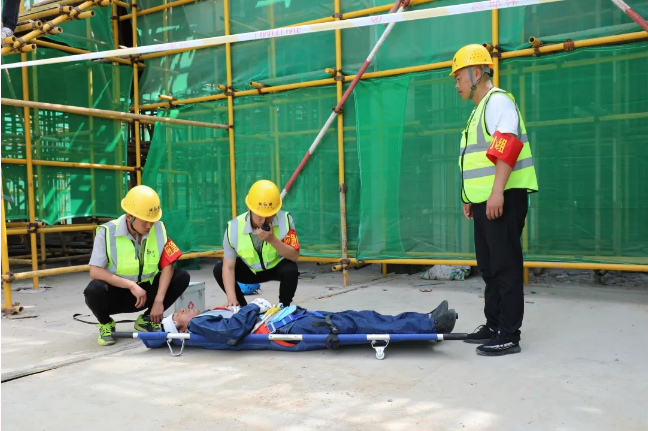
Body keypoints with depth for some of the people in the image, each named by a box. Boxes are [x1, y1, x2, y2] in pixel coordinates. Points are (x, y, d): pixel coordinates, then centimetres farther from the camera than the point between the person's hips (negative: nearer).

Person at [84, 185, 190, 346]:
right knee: (94, 290, -35)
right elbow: (95, 272, -23)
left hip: (145, 291, 3)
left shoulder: (158, 228, -10)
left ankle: (147, 319, 5)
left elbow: (167, 266, -12)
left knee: (182, 276, -16)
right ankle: (106, 324, 2)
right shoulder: (107, 232, -18)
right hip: (116, 293, -3)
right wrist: (131, 285, -30)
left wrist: (159, 300, -21)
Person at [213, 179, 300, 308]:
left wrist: (272, 239, -41)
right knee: (219, 270, -18)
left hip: (277, 267, -1)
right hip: (250, 270, 2)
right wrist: (232, 299, -37)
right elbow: (229, 267, -25)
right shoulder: (234, 227, -26)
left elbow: (294, 256, -26)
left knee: (290, 270, -33)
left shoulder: (285, 220, -27)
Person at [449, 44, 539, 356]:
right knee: (489, 266, 15)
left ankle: (509, 336, 0)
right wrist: (470, 198, 22)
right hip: (484, 201, 10)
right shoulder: (480, 109, 22)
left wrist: (496, 192, -28)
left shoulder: (498, 100, -8)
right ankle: (493, 325, 25)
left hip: (502, 199, -10)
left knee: (506, 267, -6)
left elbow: (506, 148, -21)